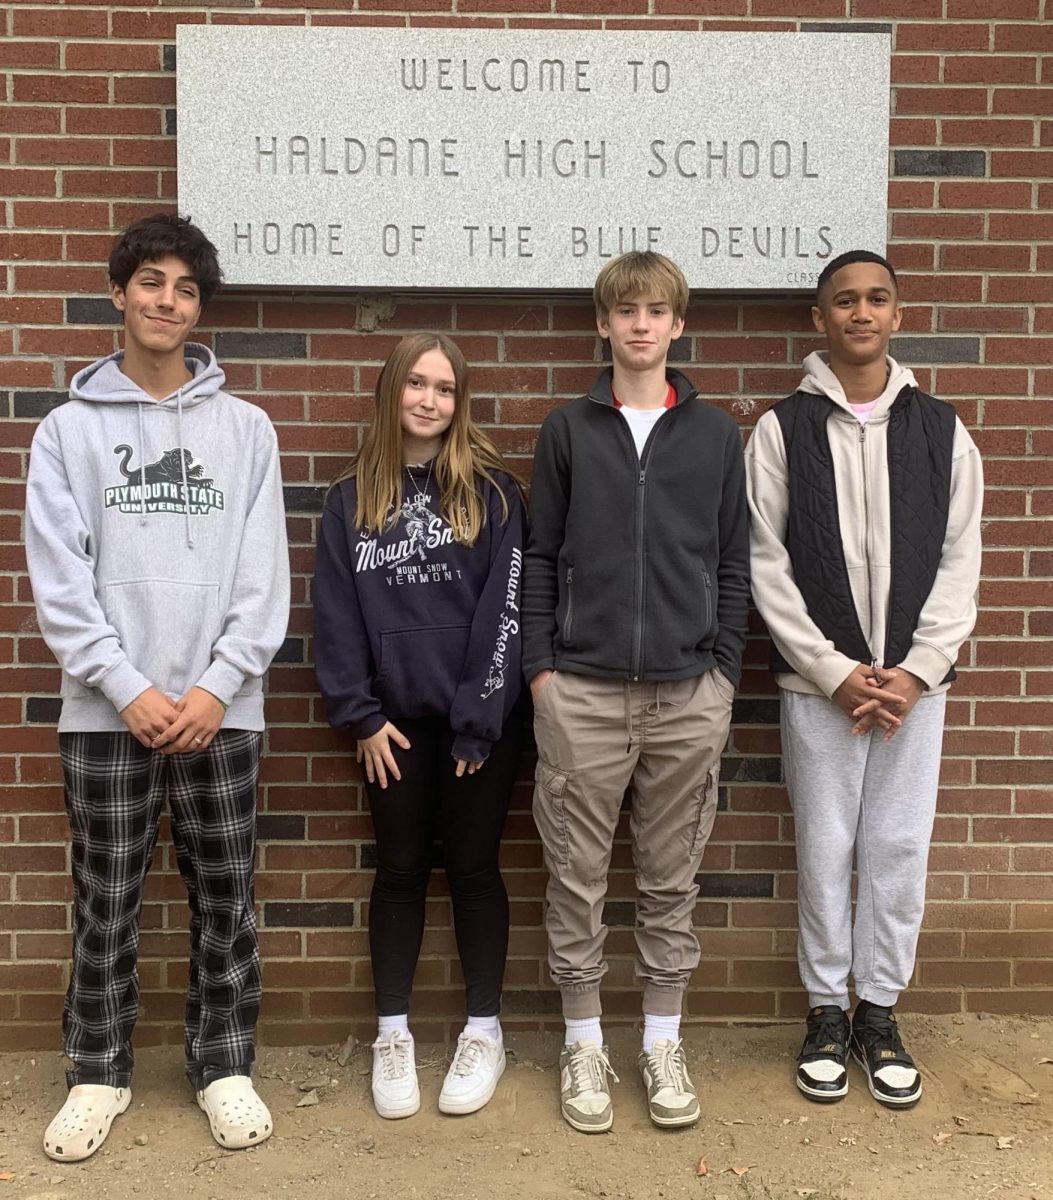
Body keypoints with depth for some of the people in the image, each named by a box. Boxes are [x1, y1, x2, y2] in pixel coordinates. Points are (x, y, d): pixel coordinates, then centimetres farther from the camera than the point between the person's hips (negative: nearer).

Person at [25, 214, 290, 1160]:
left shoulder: (246, 428, 5)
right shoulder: (70, 429, 3)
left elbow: (264, 578, 0)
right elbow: (60, 581, -3)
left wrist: (217, 686, -9)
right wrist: (128, 688, -11)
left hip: (222, 708, 1)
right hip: (106, 709, 0)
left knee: (226, 899, 8)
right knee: (106, 903, 9)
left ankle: (225, 1065, 24)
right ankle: (100, 1073, 26)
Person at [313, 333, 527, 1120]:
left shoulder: (492, 491, -3)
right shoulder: (352, 500, 4)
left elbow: (505, 609, -8)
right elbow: (336, 615, 2)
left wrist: (478, 719, -12)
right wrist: (359, 715, -5)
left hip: (480, 717, -2)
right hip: (395, 721, 2)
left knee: (473, 868, 8)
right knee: (401, 871, 11)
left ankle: (485, 1031, 23)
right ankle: (393, 1033, 24)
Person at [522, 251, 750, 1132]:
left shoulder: (715, 434, 7)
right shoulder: (568, 430, 6)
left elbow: (732, 564, 8)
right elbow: (540, 557, 5)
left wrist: (724, 671, 2)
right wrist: (540, 665, -1)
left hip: (689, 693, 1)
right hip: (582, 692, 0)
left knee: (671, 880, 10)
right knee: (577, 879, 7)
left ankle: (664, 1043, 26)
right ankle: (584, 1045, 23)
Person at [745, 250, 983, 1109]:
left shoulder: (941, 429, 5)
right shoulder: (782, 430, -1)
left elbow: (960, 559, 3)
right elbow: (766, 565, -4)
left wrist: (918, 670, -8)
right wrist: (835, 672, -10)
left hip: (913, 682, 2)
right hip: (820, 683, -1)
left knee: (900, 848, 8)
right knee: (826, 849, 7)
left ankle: (881, 1013, 24)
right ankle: (828, 1011, 23)